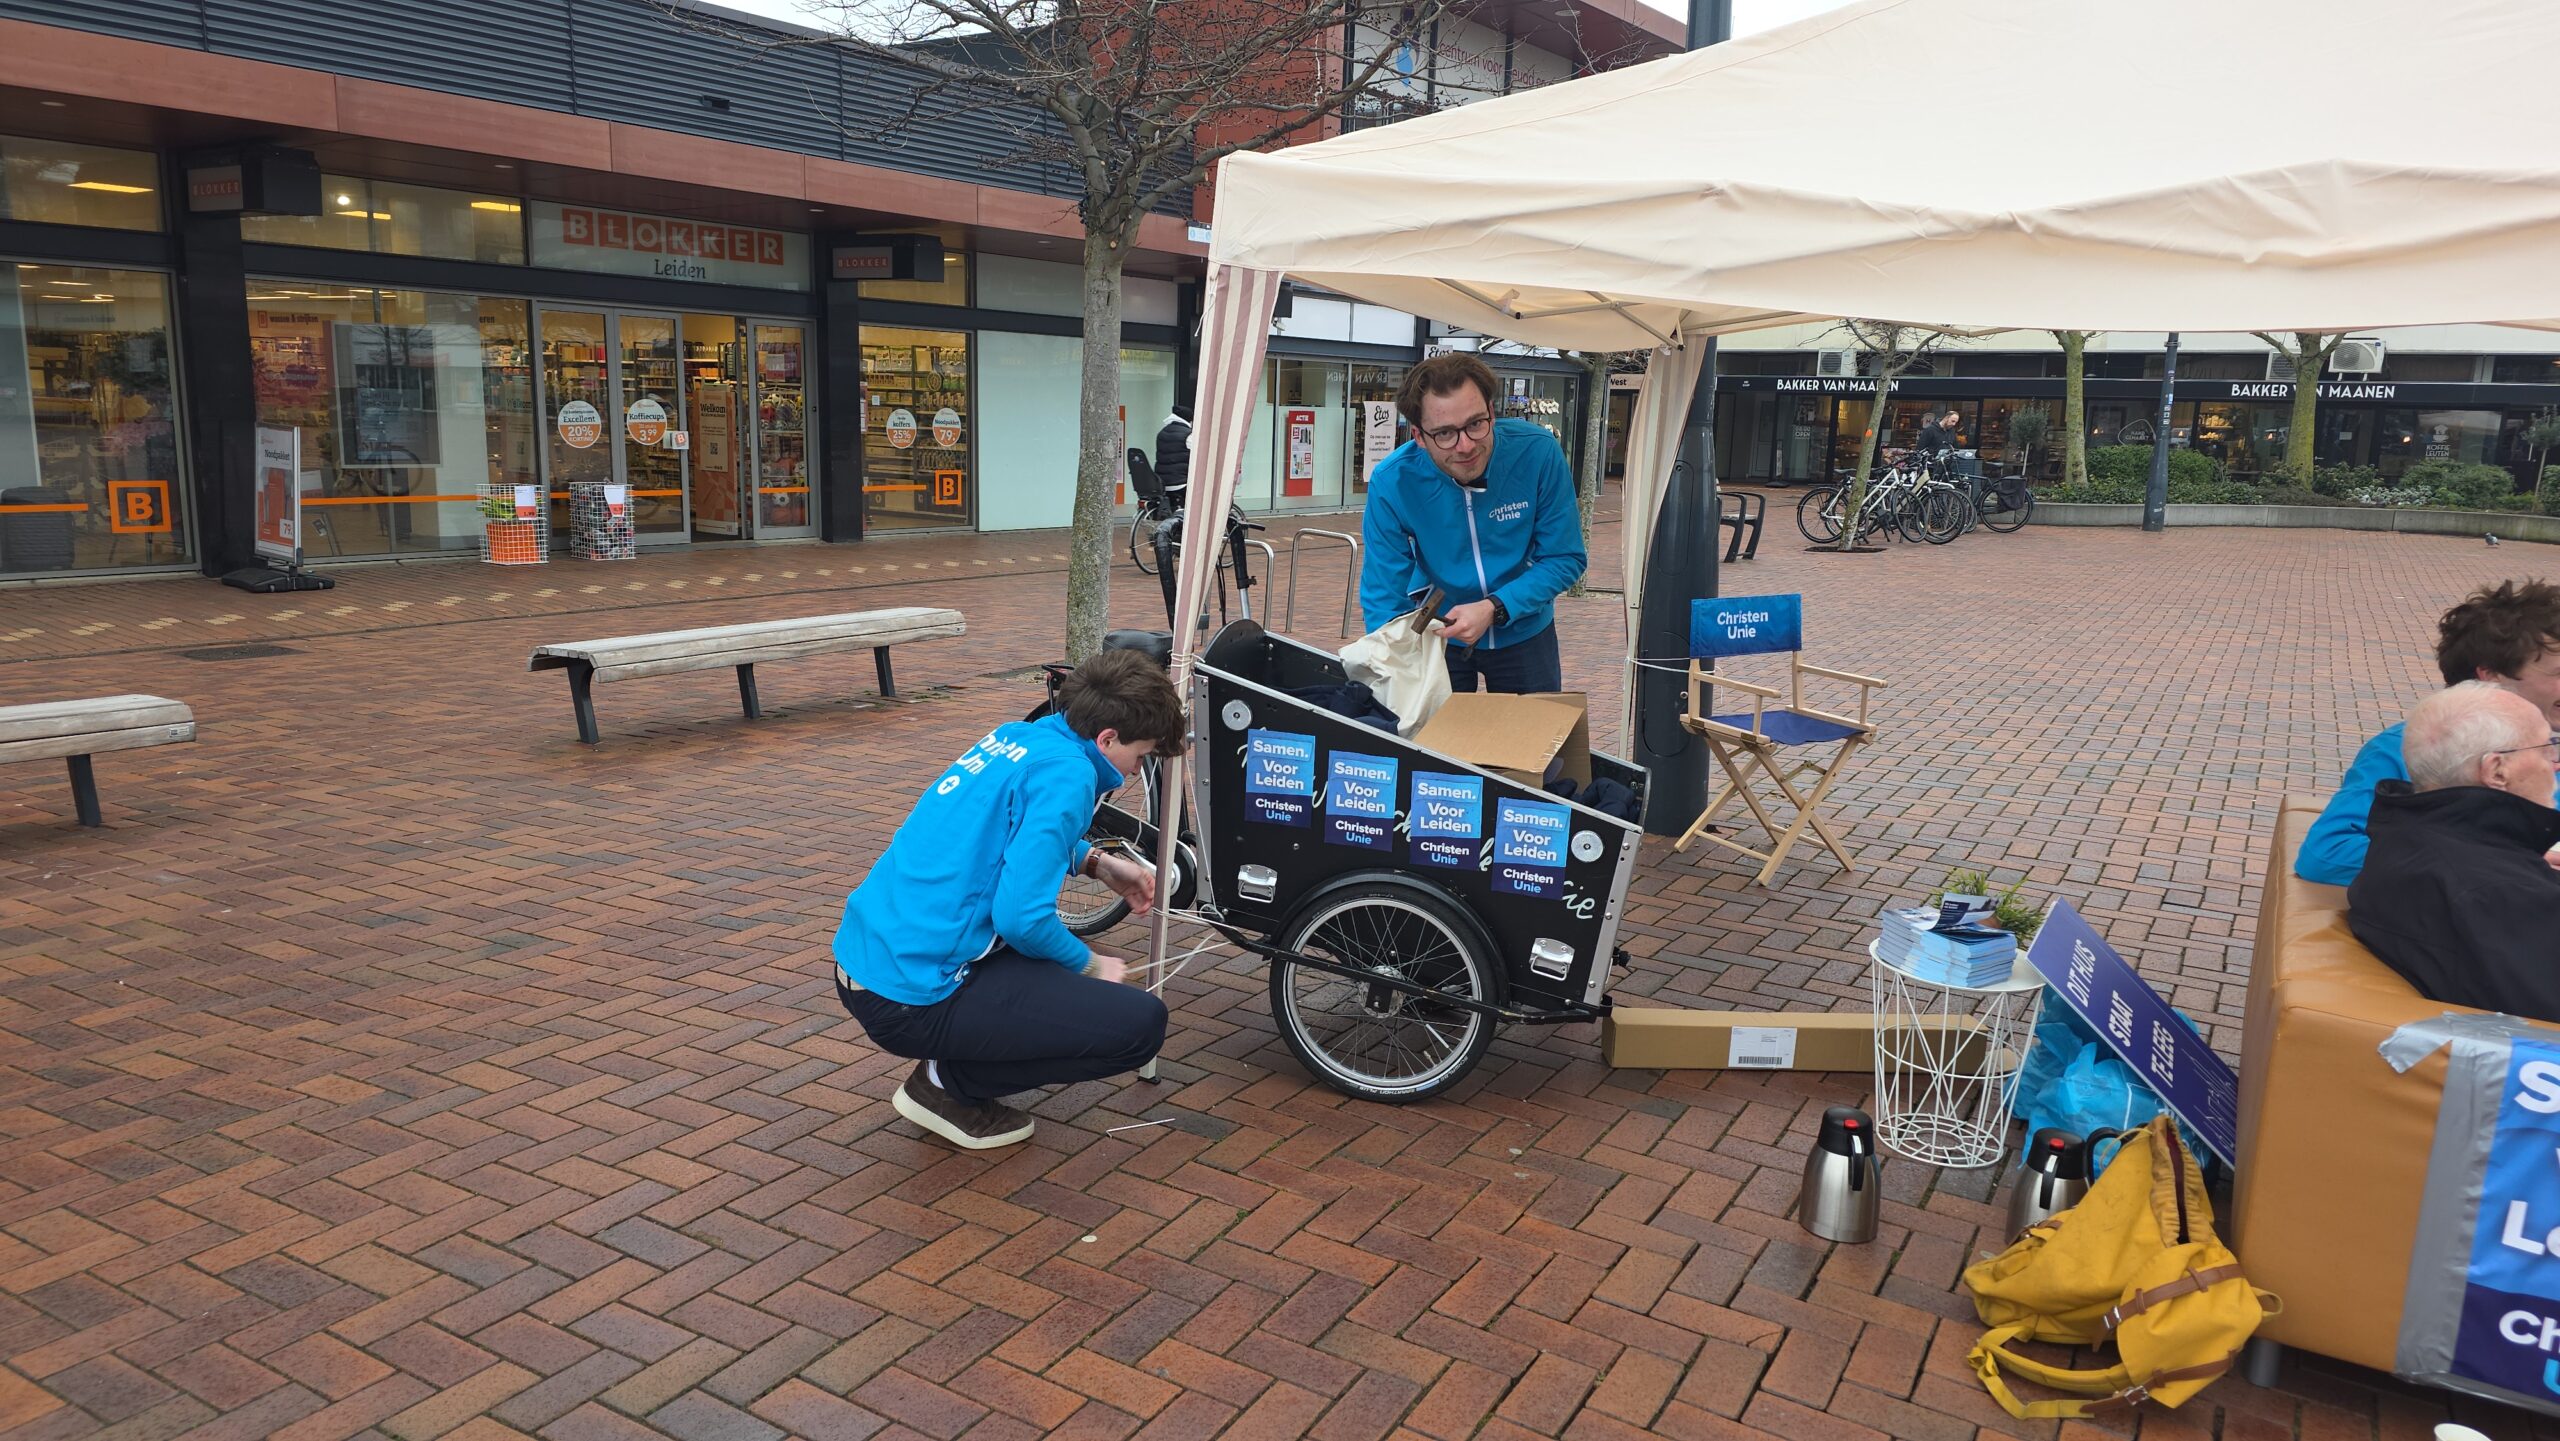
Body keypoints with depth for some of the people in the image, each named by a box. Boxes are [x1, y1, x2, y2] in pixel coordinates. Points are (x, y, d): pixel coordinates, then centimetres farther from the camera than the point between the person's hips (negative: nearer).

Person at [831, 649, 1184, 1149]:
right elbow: (1022, 917, -21)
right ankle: (949, 1083, 2)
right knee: (1141, 1023, -9)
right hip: (915, 997, -9)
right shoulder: (1066, 773, -15)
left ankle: (950, 1065, 18)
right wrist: (1090, 966, -2)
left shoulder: (1016, 736, 10)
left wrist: (1101, 863, 21)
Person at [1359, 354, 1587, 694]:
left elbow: (1564, 559, -15)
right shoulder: (1391, 482, -25)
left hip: (1524, 629, 1)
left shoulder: (1537, 452, -24)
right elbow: (1383, 598, -22)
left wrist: (1494, 609, -29)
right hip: (1437, 630, -1)